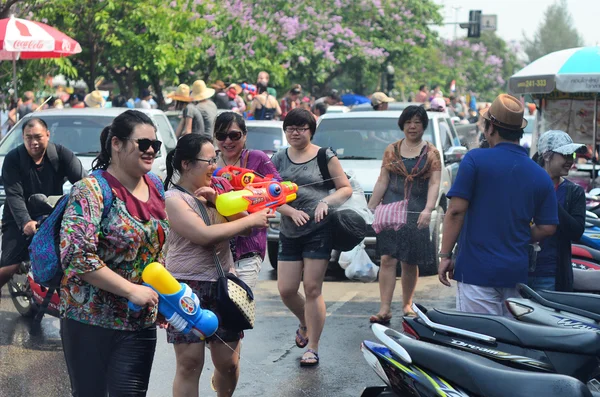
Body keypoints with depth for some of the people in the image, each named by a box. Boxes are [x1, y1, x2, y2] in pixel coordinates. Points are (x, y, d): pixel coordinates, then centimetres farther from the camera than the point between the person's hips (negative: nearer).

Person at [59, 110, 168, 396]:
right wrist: (131, 290, -23)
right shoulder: (90, 190, -14)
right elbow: (76, 254, -24)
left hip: (141, 320, 5)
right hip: (90, 320, -5)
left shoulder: (155, 186, 6)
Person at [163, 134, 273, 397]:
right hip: (188, 287, -6)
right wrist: (252, 220, -15)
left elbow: (243, 228, 5)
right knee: (190, 363, -3)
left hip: (223, 285, 6)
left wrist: (217, 199, -9)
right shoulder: (174, 198, -10)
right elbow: (205, 235, -22)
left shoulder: (211, 191, 12)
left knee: (229, 363, 7)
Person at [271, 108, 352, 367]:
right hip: (289, 232, 4)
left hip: (319, 230, -4)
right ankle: (305, 324, 34)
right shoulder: (279, 159, 11)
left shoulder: (324, 156, 2)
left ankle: (313, 348, 3)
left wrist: (326, 202, -16)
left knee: (312, 289, -5)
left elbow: (346, 189, 2)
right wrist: (291, 211, -13)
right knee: (286, 290, 2)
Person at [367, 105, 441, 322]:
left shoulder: (431, 153, 5)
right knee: (387, 259, -8)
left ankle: (407, 305, 20)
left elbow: (434, 184, -4)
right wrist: (370, 208, 3)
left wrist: (428, 210, -18)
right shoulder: (391, 150, 10)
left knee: (410, 262, 5)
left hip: (416, 214, -1)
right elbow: (382, 181, 9)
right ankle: (385, 309, -10)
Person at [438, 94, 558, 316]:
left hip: (477, 270, -5)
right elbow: (547, 228, 6)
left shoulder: (475, 159, -6)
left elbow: (456, 211, -11)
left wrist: (445, 255, -5)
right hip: (517, 273, 5)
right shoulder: (541, 176, 7)